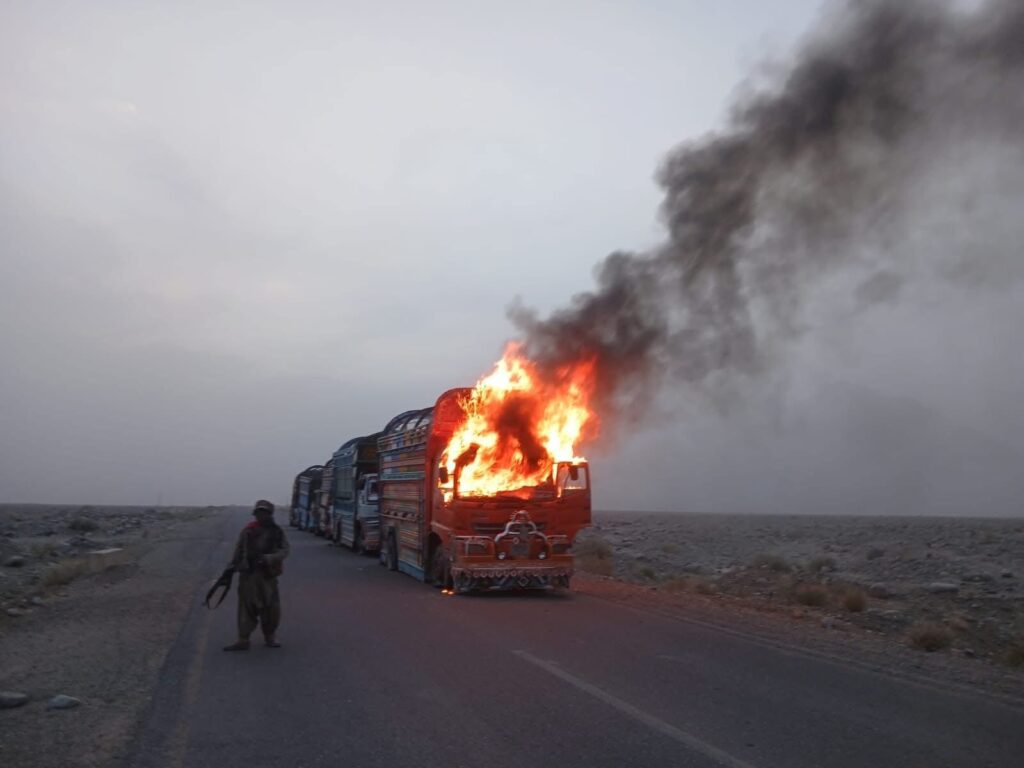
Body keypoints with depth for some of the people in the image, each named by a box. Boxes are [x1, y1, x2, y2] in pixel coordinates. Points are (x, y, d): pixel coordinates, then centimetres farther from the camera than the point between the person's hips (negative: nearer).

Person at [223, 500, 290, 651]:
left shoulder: (277, 532, -1)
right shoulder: (248, 530, 1)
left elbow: (284, 550, -9)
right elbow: (239, 550, 6)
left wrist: (268, 558, -24)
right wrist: (231, 567, 0)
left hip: (267, 575, 0)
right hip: (248, 575, 0)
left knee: (270, 607, 5)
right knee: (246, 607, 2)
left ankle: (270, 637, 24)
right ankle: (243, 640, 9)